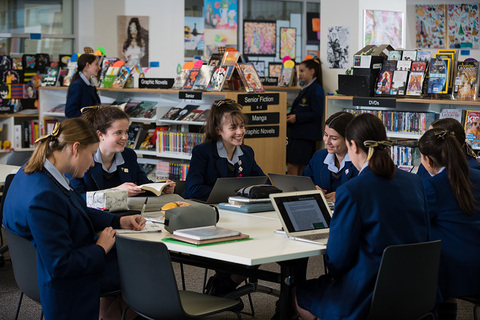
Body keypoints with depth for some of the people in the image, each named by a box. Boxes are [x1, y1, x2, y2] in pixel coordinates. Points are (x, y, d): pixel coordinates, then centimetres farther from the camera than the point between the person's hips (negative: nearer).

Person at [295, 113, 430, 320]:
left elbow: (338, 258, -14)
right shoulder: (414, 182, 1)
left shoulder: (351, 191, -19)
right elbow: (423, 237, 11)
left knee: (299, 295, 19)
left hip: (370, 298, -7)